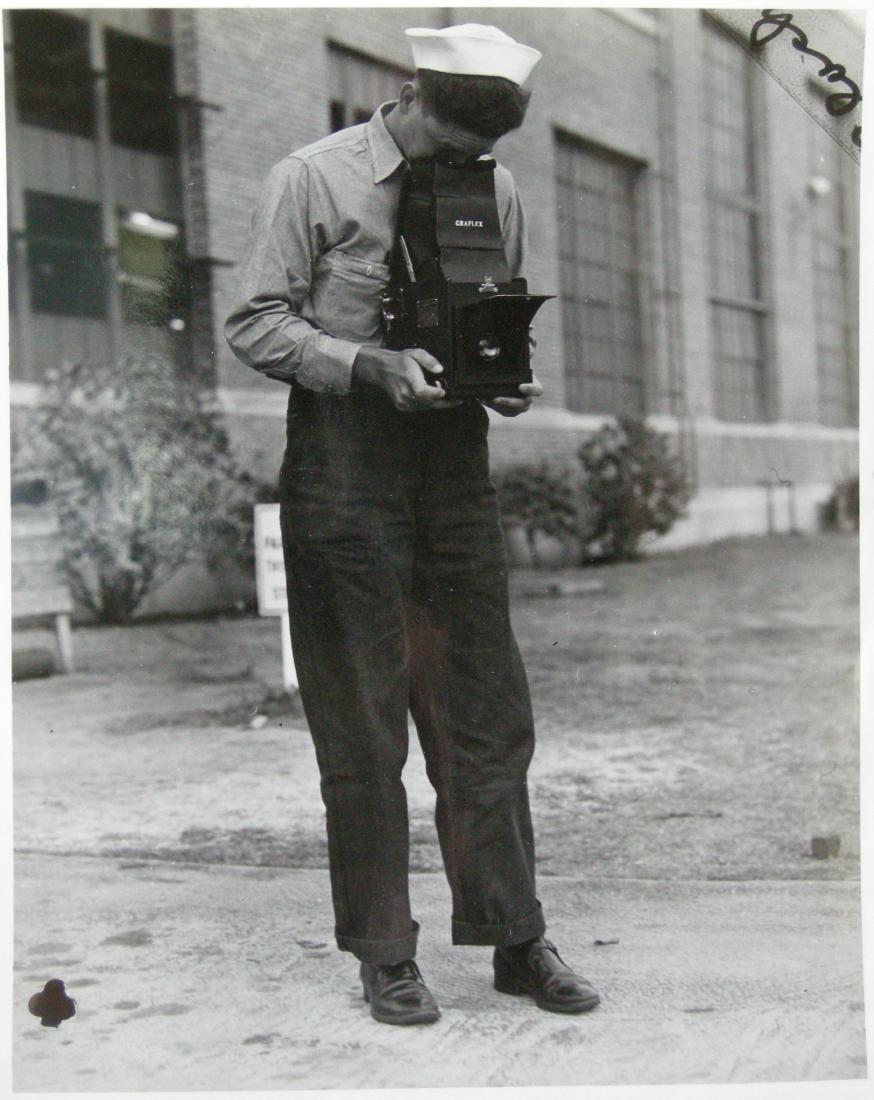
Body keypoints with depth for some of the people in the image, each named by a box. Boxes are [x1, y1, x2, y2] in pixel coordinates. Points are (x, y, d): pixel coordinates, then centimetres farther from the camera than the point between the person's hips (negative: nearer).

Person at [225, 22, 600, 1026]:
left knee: (490, 714, 7)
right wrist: (372, 365, -19)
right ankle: (383, 953, 15)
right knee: (362, 726, 2)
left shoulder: (495, 189, 12)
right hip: (345, 469, -4)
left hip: (456, 463, 5)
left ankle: (515, 940, 19)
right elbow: (255, 325, -6)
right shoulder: (314, 179, -3)